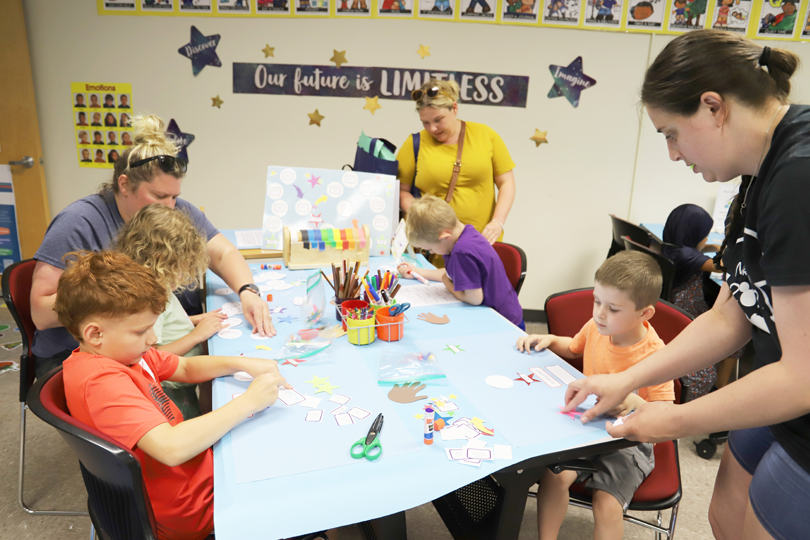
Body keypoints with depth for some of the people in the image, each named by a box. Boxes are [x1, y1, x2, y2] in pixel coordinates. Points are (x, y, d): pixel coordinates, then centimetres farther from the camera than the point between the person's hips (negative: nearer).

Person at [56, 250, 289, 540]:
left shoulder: (116, 350, 0)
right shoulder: (102, 382, -31)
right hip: (187, 509, -9)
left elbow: (186, 368, 11)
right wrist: (248, 402, -33)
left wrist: (243, 363, -6)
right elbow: (171, 448, -41)